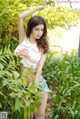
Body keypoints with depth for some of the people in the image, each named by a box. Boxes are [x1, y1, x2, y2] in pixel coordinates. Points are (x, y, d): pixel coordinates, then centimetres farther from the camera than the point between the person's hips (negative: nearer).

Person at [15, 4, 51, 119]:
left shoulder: (42, 46, -3)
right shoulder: (23, 39, -1)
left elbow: (39, 68, -12)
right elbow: (20, 17, -12)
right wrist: (38, 7, -7)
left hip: (38, 83, -1)